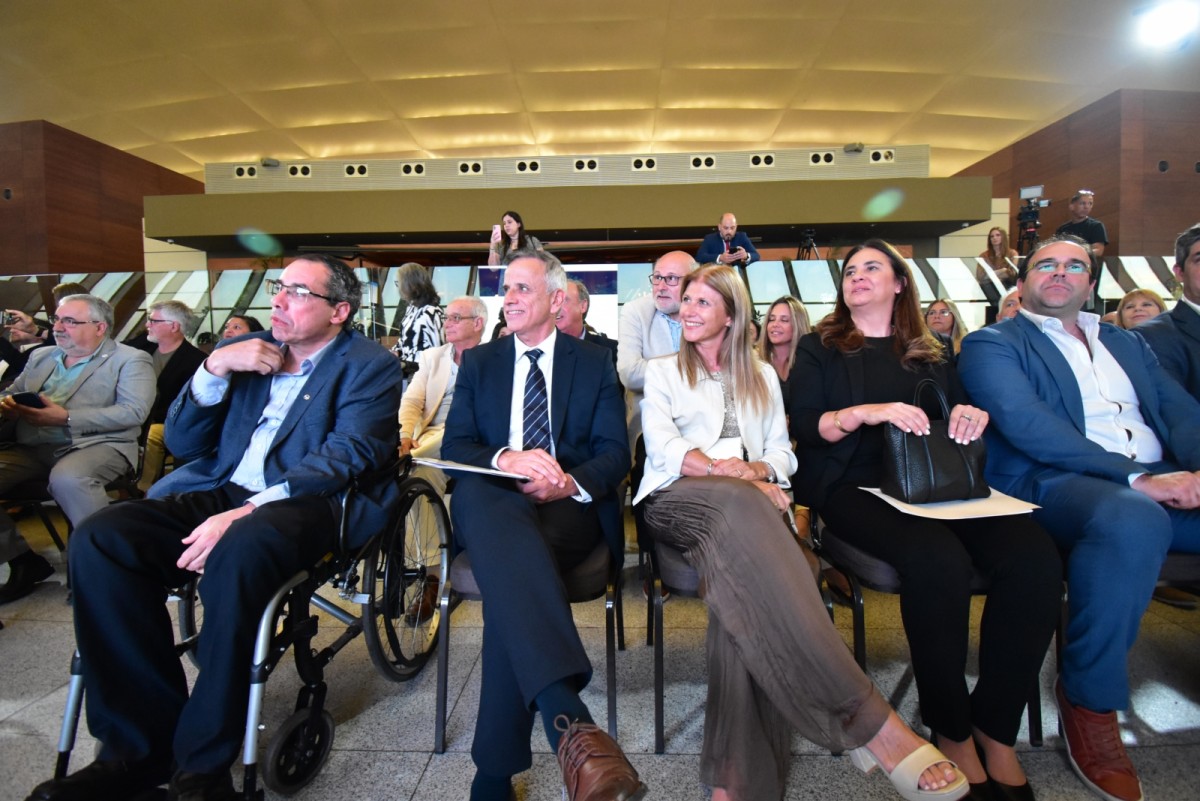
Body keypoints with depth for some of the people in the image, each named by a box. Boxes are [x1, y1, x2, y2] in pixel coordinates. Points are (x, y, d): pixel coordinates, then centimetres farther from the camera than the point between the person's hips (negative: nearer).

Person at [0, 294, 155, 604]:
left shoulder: (130, 360, 0)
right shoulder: (41, 356, 22)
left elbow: (134, 412, -13)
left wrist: (66, 418, -18)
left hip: (98, 445, -6)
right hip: (32, 448, 7)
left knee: (66, 478, -36)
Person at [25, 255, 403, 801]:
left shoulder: (370, 366, 2)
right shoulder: (243, 351, 19)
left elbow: (348, 453, -14)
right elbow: (181, 444, 15)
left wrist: (246, 511, -26)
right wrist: (215, 367, -1)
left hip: (304, 503, -6)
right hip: (216, 491, 6)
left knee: (238, 551, -35)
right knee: (99, 540, -18)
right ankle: (140, 745, -8)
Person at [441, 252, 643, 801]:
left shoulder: (596, 362, 14)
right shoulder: (478, 362, 18)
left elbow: (616, 453, 5)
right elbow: (453, 446, 6)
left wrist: (569, 482, -18)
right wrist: (505, 459, -18)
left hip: (571, 506, 0)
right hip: (492, 502, 1)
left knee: (510, 572, -35)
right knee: (478, 491, -38)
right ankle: (566, 715, -51)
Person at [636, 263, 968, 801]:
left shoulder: (763, 376, 26)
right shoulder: (663, 372, 20)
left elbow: (782, 453, 17)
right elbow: (664, 446, 2)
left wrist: (758, 469, -8)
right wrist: (727, 472, -15)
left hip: (747, 505, 2)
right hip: (679, 499, -2)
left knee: (739, 568, -38)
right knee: (739, 503, -40)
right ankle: (865, 717, -44)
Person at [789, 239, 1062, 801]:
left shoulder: (931, 353, 24)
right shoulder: (820, 348, 14)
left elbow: (964, 411, 18)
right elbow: (802, 425, 0)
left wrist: (975, 414, -6)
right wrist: (863, 412, -17)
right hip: (854, 487, -3)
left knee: (1035, 556, -24)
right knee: (937, 559, -33)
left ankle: (994, 726, -7)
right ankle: (951, 731, -10)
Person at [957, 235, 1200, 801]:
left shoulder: (1127, 343, 28)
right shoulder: (991, 345, 6)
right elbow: (1025, 424, -10)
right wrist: (1134, 477, -16)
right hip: (1052, 483, -6)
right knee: (1133, 519, -36)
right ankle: (1088, 700, -18)